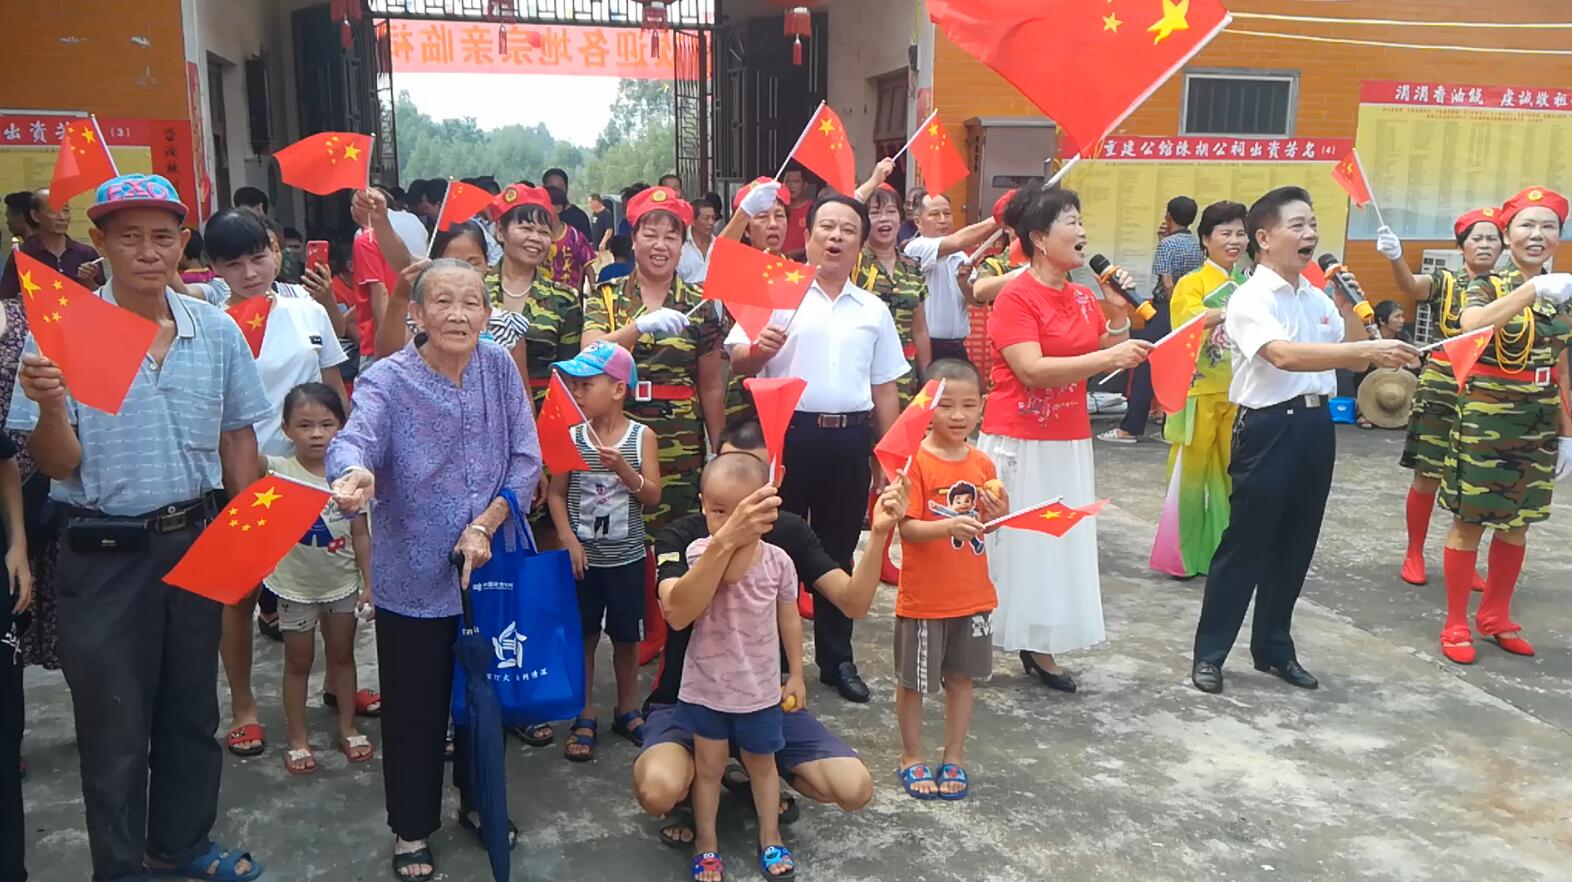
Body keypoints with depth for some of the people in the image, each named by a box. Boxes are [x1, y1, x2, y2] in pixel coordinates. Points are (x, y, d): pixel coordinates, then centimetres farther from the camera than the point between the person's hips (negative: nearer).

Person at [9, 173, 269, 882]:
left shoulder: (218, 332, -1)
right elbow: (55, 465, -9)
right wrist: (50, 406, -28)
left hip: (196, 541, 4)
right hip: (103, 556, -3)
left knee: (191, 711, 19)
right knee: (113, 727, 10)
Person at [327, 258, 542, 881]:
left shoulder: (500, 369, -2)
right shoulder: (387, 380, -11)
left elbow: (525, 460, -3)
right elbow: (355, 440, -31)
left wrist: (484, 526, -14)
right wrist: (355, 476, -54)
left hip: (491, 567, 3)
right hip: (413, 576, -3)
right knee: (414, 708, 9)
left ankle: (479, 802, 42)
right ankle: (412, 829, 31)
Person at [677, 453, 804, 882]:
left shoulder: (778, 561, -10)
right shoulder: (699, 553, -16)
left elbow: (789, 619, 2)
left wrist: (795, 675, 6)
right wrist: (729, 541, -48)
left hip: (760, 689, 2)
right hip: (706, 687, -1)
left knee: (762, 764, 20)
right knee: (708, 767, 14)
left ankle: (770, 837, 39)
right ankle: (706, 842, 33)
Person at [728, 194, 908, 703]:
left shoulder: (874, 311, 11)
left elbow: (884, 388, 14)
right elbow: (738, 363, -5)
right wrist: (759, 349, -27)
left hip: (850, 440, 3)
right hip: (788, 433, -3)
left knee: (839, 551, 13)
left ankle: (837, 659, 26)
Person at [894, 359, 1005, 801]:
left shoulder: (982, 464, 1)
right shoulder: (916, 461, -16)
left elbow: (986, 525, 11)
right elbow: (907, 528, -20)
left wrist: (998, 515, -11)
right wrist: (949, 525, -36)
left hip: (972, 594, 5)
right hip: (923, 596, -5)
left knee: (962, 676, 16)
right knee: (913, 680, 10)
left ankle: (954, 756, 33)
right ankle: (912, 757, 29)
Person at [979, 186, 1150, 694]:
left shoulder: (1083, 298, 8)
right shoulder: (1016, 297, -14)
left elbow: (1113, 362, 14)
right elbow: (1033, 370, -23)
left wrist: (1118, 313, -1)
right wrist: (1107, 357, -25)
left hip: (1069, 443, 7)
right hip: (1018, 443, -7)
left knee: (1059, 543, 11)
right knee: (1009, 543, 0)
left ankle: (1039, 647, 22)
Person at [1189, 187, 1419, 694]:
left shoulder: (1318, 299, 10)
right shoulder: (1249, 300, -13)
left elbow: (1355, 363, 18)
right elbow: (1284, 355, -31)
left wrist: (1349, 311, 2)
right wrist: (1369, 349, -38)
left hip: (1315, 425, 7)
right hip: (1269, 428, -7)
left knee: (1295, 546, 14)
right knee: (1244, 545, 0)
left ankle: (1274, 649, 28)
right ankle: (1209, 653, 12)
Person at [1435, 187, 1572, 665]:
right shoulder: (1488, 285, -6)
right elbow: (1471, 325, -31)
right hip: (1486, 417, -5)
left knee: (1517, 524, 13)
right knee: (1469, 520, 0)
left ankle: (1495, 616, 28)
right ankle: (1456, 625, 10)